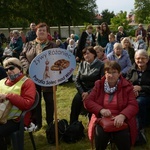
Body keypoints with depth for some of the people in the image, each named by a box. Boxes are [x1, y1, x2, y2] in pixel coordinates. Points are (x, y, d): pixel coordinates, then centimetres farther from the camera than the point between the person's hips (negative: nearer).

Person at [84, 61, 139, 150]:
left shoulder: (127, 86, 3)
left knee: (123, 137, -31)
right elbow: (87, 102, 2)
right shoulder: (99, 85, 8)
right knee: (100, 135, -30)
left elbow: (133, 105, -7)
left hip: (121, 120, -1)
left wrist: (122, 115, -29)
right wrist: (101, 110, -18)